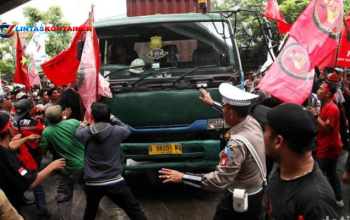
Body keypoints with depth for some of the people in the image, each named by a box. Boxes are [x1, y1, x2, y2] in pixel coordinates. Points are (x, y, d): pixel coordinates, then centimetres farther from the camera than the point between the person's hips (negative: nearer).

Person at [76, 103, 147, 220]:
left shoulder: (86, 132, -6)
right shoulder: (116, 131, -10)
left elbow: (78, 131, 20)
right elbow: (127, 129, 14)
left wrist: (82, 125, 42)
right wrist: (111, 117, 22)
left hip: (92, 184, 2)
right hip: (115, 182, -2)